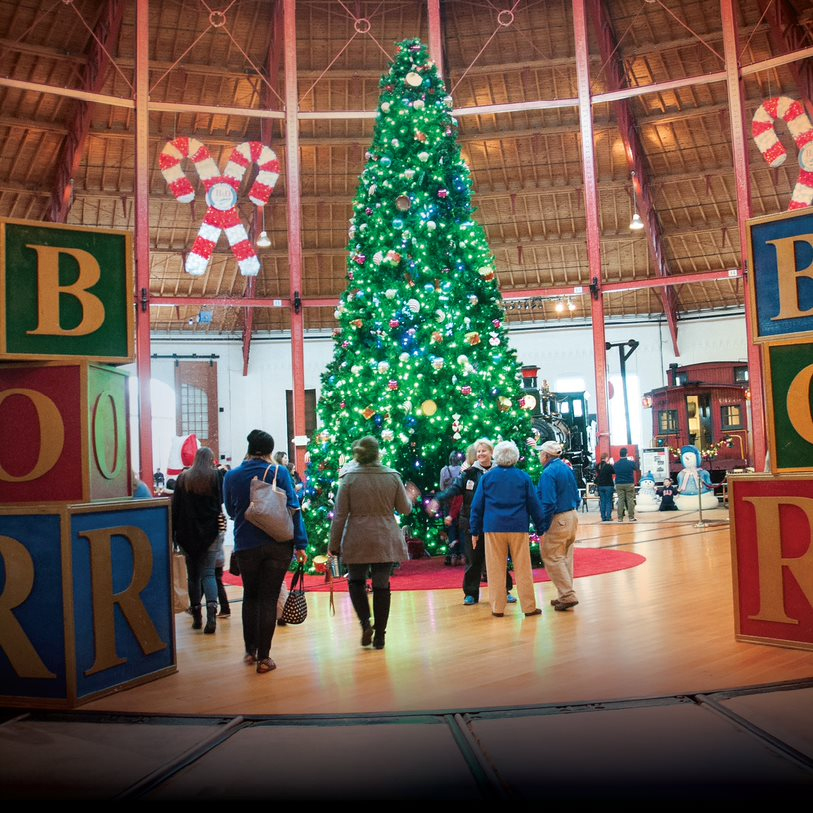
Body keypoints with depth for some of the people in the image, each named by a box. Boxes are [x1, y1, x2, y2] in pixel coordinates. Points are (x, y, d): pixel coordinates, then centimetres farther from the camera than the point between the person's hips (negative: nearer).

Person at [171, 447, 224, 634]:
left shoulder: (182, 478, 2)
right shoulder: (216, 477, -4)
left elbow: (175, 507, 2)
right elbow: (221, 501, -3)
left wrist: (174, 533, 5)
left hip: (187, 533, 2)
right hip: (211, 532, -1)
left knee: (192, 574, 12)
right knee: (208, 573, 1)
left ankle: (196, 616, 15)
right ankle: (212, 608, -21)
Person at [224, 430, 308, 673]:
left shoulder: (231, 477, -1)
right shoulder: (279, 472, -7)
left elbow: (231, 511, 13)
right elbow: (293, 509, -9)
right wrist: (300, 543, -6)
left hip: (246, 546, 2)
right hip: (278, 545, -2)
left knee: (250, 596, 20)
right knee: (269, 599, 5)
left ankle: (250, 651, 27)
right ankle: (263, 658, 7)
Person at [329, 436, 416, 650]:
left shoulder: (349, 478, -6)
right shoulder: (392, 476, -2)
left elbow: (339, 515, -5)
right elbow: (404, 509, 7)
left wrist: (334, 543, 2)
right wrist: (411, 497, 29)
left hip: (357, 540, -1)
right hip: (385, 541, 1)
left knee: (356, 582, 17)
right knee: (382, 586, 7)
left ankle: (365, 623, 0)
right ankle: (379, 636, 11)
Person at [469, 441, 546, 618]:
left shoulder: (487, 477, 4)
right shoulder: (524, 477, 3)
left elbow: (477, 506, 5)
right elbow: (534, 505, 4)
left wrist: (475, 532, 11)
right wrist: (541, 528, 11)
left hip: (493, 529, 0)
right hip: (518, 528, 0)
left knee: (495, 570, 6)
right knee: (523, 569, 5)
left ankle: (497, 608, 9)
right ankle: (529, 607, 9)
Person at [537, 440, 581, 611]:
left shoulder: (549, 472, -16)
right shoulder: (568, 469, 10)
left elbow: (548, 504, -22)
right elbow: (576, 496, 16)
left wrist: (541, 527, -17)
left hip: (557, 520, -9)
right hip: (572, 517, 9)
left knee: (552, 558, -2)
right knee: (566, 557, 16)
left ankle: (568, 596, -4)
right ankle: (565, 595, 22)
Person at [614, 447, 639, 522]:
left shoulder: (616, 464, -4)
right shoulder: (631, 463, -7)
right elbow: (636, 468, 12)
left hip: (619, 485, 2)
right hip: (629, 484, -2)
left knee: (620, 501, 4)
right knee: (630, 500, 3)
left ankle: (620, 518, 3)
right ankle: (631, 517, 3)